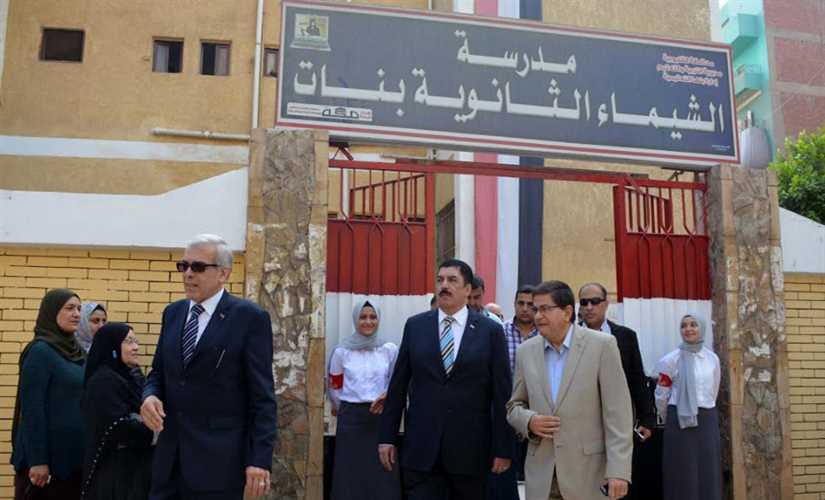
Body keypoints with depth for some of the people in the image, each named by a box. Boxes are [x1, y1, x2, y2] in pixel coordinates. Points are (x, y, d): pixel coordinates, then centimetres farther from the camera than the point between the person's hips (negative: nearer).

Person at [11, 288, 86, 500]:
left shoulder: (77, 351, 10)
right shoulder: (40, 351, -11)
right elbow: (32, 408, -15)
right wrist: (37, 460, -18)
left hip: (73, 454, 7)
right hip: (47, 454, -7)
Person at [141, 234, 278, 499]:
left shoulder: (250, 317, -8)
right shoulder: (173, 312, 11)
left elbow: (262, 396, -10)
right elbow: (158, 372, 17)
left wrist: (260, 458, -15)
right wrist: (150, 396, -6)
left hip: (219, 458, -5)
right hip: (170, 455, 5)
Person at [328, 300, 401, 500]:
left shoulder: (390, 349, 2)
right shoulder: (341, 352, 2)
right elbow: (334, 386, 13)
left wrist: (387, 395, -8)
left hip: (381, 415, 0)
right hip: (351, 418, 0)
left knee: (383, 476, 2)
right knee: (350, 473, 4)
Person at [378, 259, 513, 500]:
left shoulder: (490, 331, -1)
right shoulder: (415, 326, 4)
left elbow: (501, 394, -2)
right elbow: (398, 385, 6)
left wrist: (503, 448, -3)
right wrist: (387, 437, 4)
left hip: (471, 448, 0)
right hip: (422, 448, 1)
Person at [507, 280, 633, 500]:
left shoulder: (602, 345, -6)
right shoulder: (526, 351, 5)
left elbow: (617, 413, -8)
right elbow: (514, 405, 13)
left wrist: (618, 471, -13)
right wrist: (529, 421, -9)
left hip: (588, 472, -3)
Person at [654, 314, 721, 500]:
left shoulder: (713, 358, 6)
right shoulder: (671, 360, -6)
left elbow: (713, 393, 17)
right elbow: (661, 396, 1)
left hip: (708, 421, 4)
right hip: (681, 420, -4)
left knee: (709, 474, 7)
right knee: (683, 476, 1)